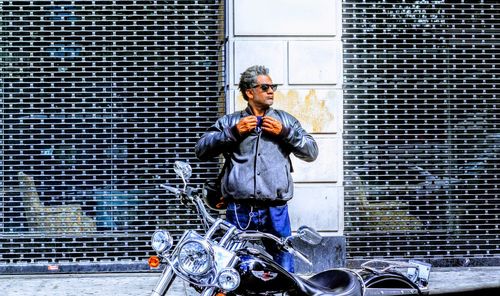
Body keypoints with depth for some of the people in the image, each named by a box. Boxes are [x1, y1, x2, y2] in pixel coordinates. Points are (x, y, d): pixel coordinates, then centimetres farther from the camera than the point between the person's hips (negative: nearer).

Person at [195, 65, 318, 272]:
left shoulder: (285, 120, 16)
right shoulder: (230, 122, 13)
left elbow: (311, 152, 11)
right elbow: (201, 149, 4)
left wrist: (284, 132, -2)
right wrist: (233, 132, -5)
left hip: (275, 210, 1)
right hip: (239, 211, 0)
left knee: (284, 270, 1)